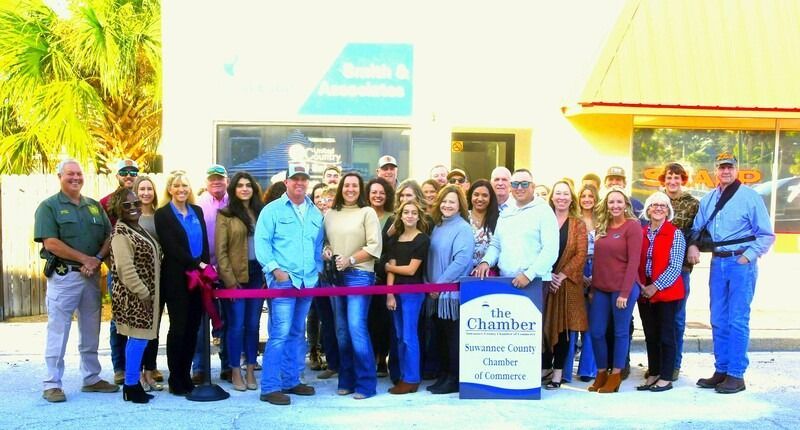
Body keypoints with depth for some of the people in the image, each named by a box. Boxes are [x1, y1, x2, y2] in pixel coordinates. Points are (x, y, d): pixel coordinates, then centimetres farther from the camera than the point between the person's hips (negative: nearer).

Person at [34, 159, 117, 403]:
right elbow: (51, 243, -13)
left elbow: (109, 236, 8)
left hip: (92, 275, 5)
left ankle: (92, 378, 23)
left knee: (91, 331, 12)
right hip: (63, 275, -5)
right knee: (58, 332, -1)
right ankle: (52, 384, 7)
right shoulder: (49, 206, -2)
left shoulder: (95, 206, 13)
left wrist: (97, 259, -9)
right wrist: (85, 259, -13)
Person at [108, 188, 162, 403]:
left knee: (138, 338, 12)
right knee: (138, 337, -7)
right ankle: (131, 386, 2)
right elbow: (125, 268, -22)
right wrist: (143, 293, -20)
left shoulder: (139, 229, 16)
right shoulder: (121, 233, -14)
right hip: (133, 295, -9)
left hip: (145, 294, 9)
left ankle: (134, 382, 19)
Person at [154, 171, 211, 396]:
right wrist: (196, 264, -15)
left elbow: (205, 243, 10)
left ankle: (186, 375, 17)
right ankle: (175, 380, 10)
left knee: (193, 327, 7)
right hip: (176, 278, -5)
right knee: (178, 327, -1)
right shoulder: (163, 214, -3)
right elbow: (171, 247, -11)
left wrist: (205, 267, -3)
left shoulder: (197, 211, 13)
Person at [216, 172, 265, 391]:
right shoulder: (225, 215, 0)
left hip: (257, 274, 4)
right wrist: (228, 279, -12)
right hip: (235, 277, -3)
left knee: (253, 324, 8)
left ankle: (250, 371, 18)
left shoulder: (260, 213, 11)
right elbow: (221, 251, -5)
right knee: (236, 325, 1)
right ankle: (235, 372, 13)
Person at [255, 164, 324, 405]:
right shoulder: (273, 210, -1)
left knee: (297, 333, 13)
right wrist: (275, 269, -16)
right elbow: (261, 242, -7)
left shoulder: (315, 213, 15)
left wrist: (318, 269, 10)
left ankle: (291, 381, 23)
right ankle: (270, 387, -4)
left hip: (308, 281, 6)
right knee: (280, 333, -11)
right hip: (282, 280, -6)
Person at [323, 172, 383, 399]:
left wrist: (350, 260, -14)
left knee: (357, 327, -12)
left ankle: (365, 384, -3)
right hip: (335, 275, 5)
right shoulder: (330, 214, 12)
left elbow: (375, 246, -7)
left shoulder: (367, 212, -1)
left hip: (359, 274, -5)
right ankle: (347, 380, 19)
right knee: (341, 330, 9)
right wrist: (326, 251, -4)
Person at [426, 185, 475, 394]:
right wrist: (429, 282, 4)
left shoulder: (463, 228, -9)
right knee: (441, 335, 12)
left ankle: (454, 379, 9)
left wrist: (440, 283, -16)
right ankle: (444, 375, 22)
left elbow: (461, 260, -18)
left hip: (454, 291, -7)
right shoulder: (437, 227, 14)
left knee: (453, 336, 0)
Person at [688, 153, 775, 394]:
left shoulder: (750, 197, -4)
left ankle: (736, 375, 4)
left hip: (741, 263, -5)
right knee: (718, 320, 10)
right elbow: (696, 228, 18)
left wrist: (747, 257, -13)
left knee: (737, 320, -4)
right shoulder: (708, 200, 11)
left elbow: (766, 235, -5)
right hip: (718, 262, 6)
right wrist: (692, 245, -1)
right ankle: (721, 371, 19)